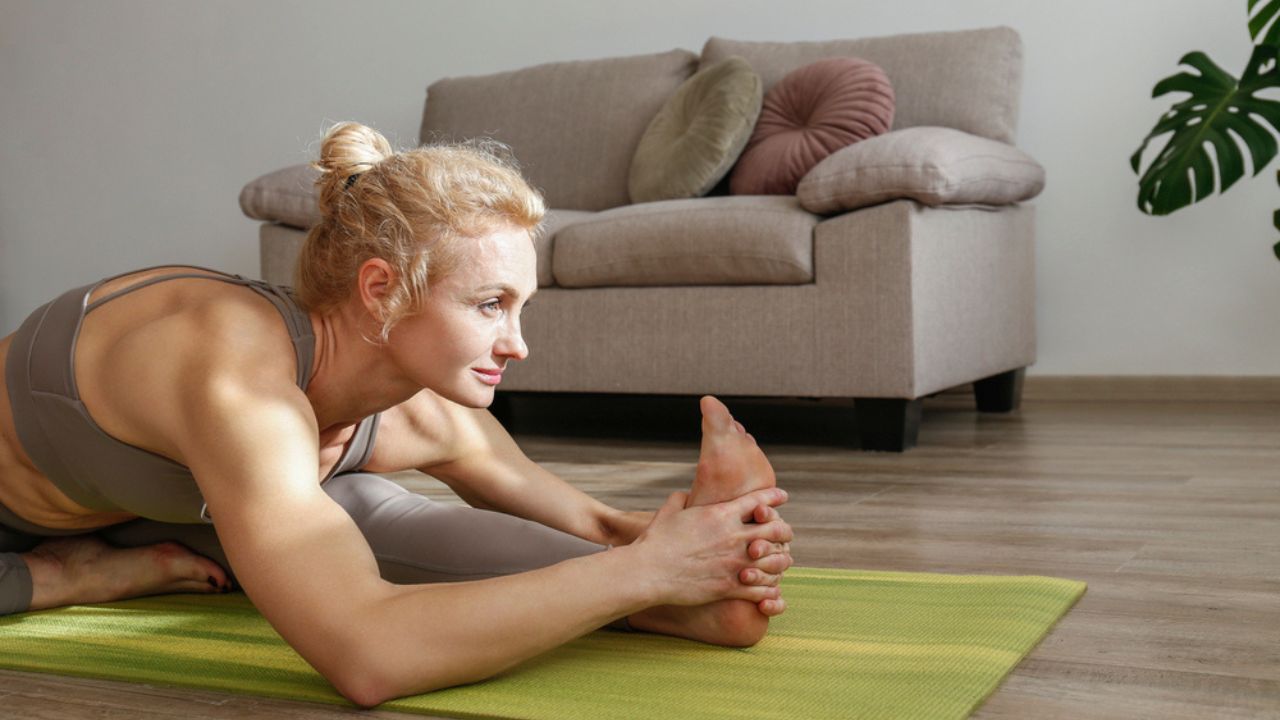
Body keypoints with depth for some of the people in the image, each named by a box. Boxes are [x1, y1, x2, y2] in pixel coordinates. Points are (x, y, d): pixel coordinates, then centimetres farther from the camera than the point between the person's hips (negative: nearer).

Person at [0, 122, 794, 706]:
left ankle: (701, 601, -32)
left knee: (365, 510, -23)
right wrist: (640, 570, -53)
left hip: (144, 499, 3)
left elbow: (586, 520, -5)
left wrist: (654, 530, -29)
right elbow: (366, 655, -58)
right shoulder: (238, 380, -47)